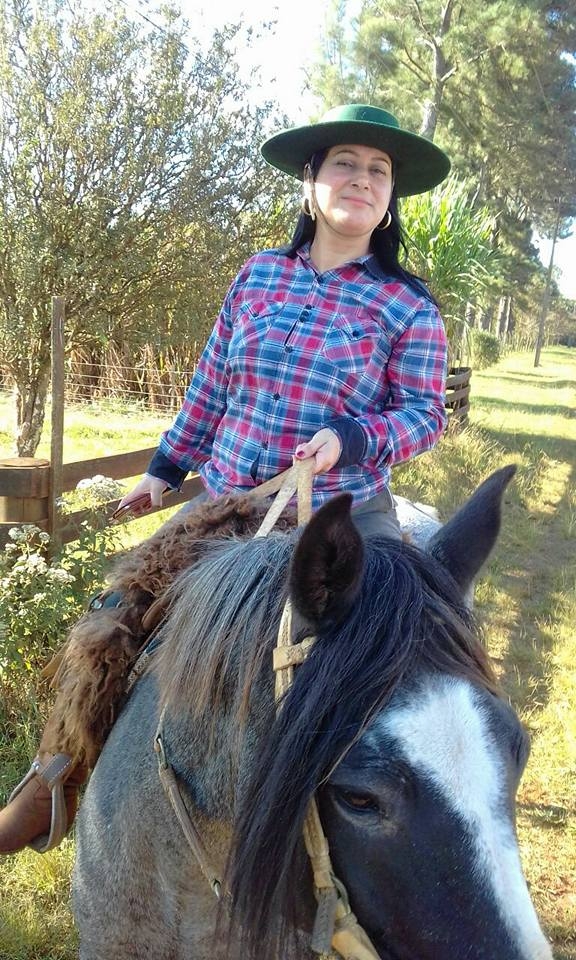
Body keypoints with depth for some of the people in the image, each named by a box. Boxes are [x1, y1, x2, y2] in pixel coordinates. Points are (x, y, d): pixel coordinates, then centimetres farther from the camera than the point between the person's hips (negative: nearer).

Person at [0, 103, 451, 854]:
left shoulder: (410, 307, -3)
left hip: (341, 518, -2)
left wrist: (351, 440, -20)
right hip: (221, 506, 3)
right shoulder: (259, 275, 6)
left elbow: (425, 414, -3)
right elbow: (210, 387, 14)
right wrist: (167, 467, 18)